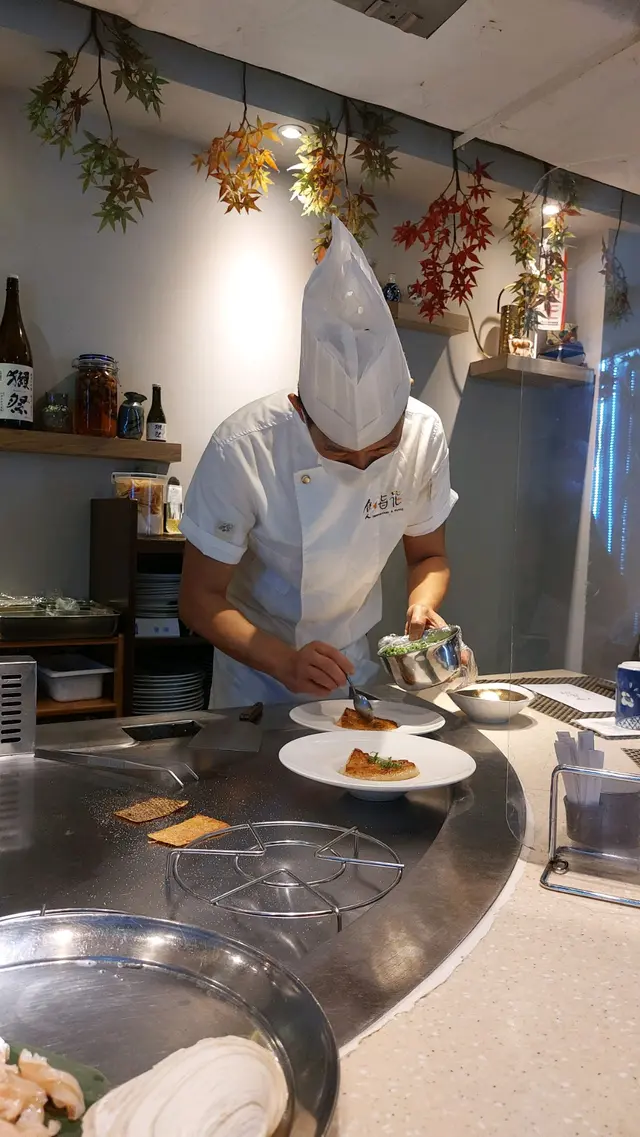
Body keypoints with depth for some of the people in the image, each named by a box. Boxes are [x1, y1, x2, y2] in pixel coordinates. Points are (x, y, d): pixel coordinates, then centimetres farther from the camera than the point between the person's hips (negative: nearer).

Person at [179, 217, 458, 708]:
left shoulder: (424, 433, -19)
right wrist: (285, 663, -35)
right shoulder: (243, 449, -30)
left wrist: (421, 608, -23)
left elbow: (428, 555, -3)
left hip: (355, 663, 3)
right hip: (258, 666, -2)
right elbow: (201, 598, -21)